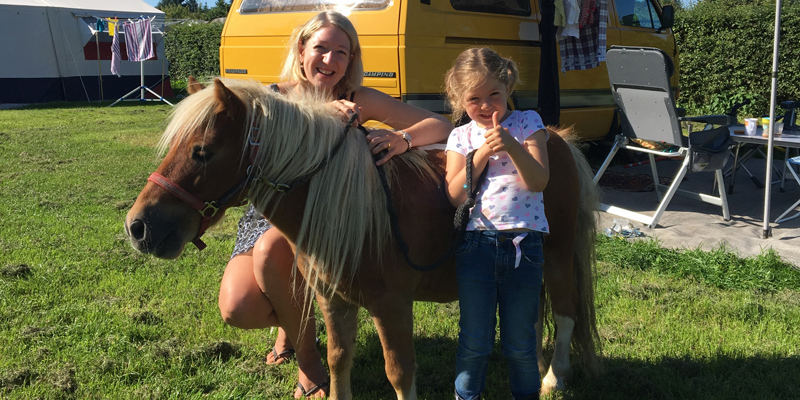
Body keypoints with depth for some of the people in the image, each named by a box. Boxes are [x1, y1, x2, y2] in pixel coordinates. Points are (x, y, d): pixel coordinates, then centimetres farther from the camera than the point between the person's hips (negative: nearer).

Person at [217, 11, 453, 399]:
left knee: (271, 248, -34)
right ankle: (291, 322, 18)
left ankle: (306, 355, -10)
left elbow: (442, 126, -13)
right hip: (268, 216, 2)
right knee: (237, 309, -21)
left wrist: (403, 139, -35)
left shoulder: (358, 101, -9)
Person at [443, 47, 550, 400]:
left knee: (520, 343, 10)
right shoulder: (461, 136, 6)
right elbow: (454, 196, -5)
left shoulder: (527, 123, 2)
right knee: (474, 342, 8)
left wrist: (512, 146, -23)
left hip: (523, 246, -1)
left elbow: (538, 181, -9)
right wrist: (482, 153, -15)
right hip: (476, 246, 1)